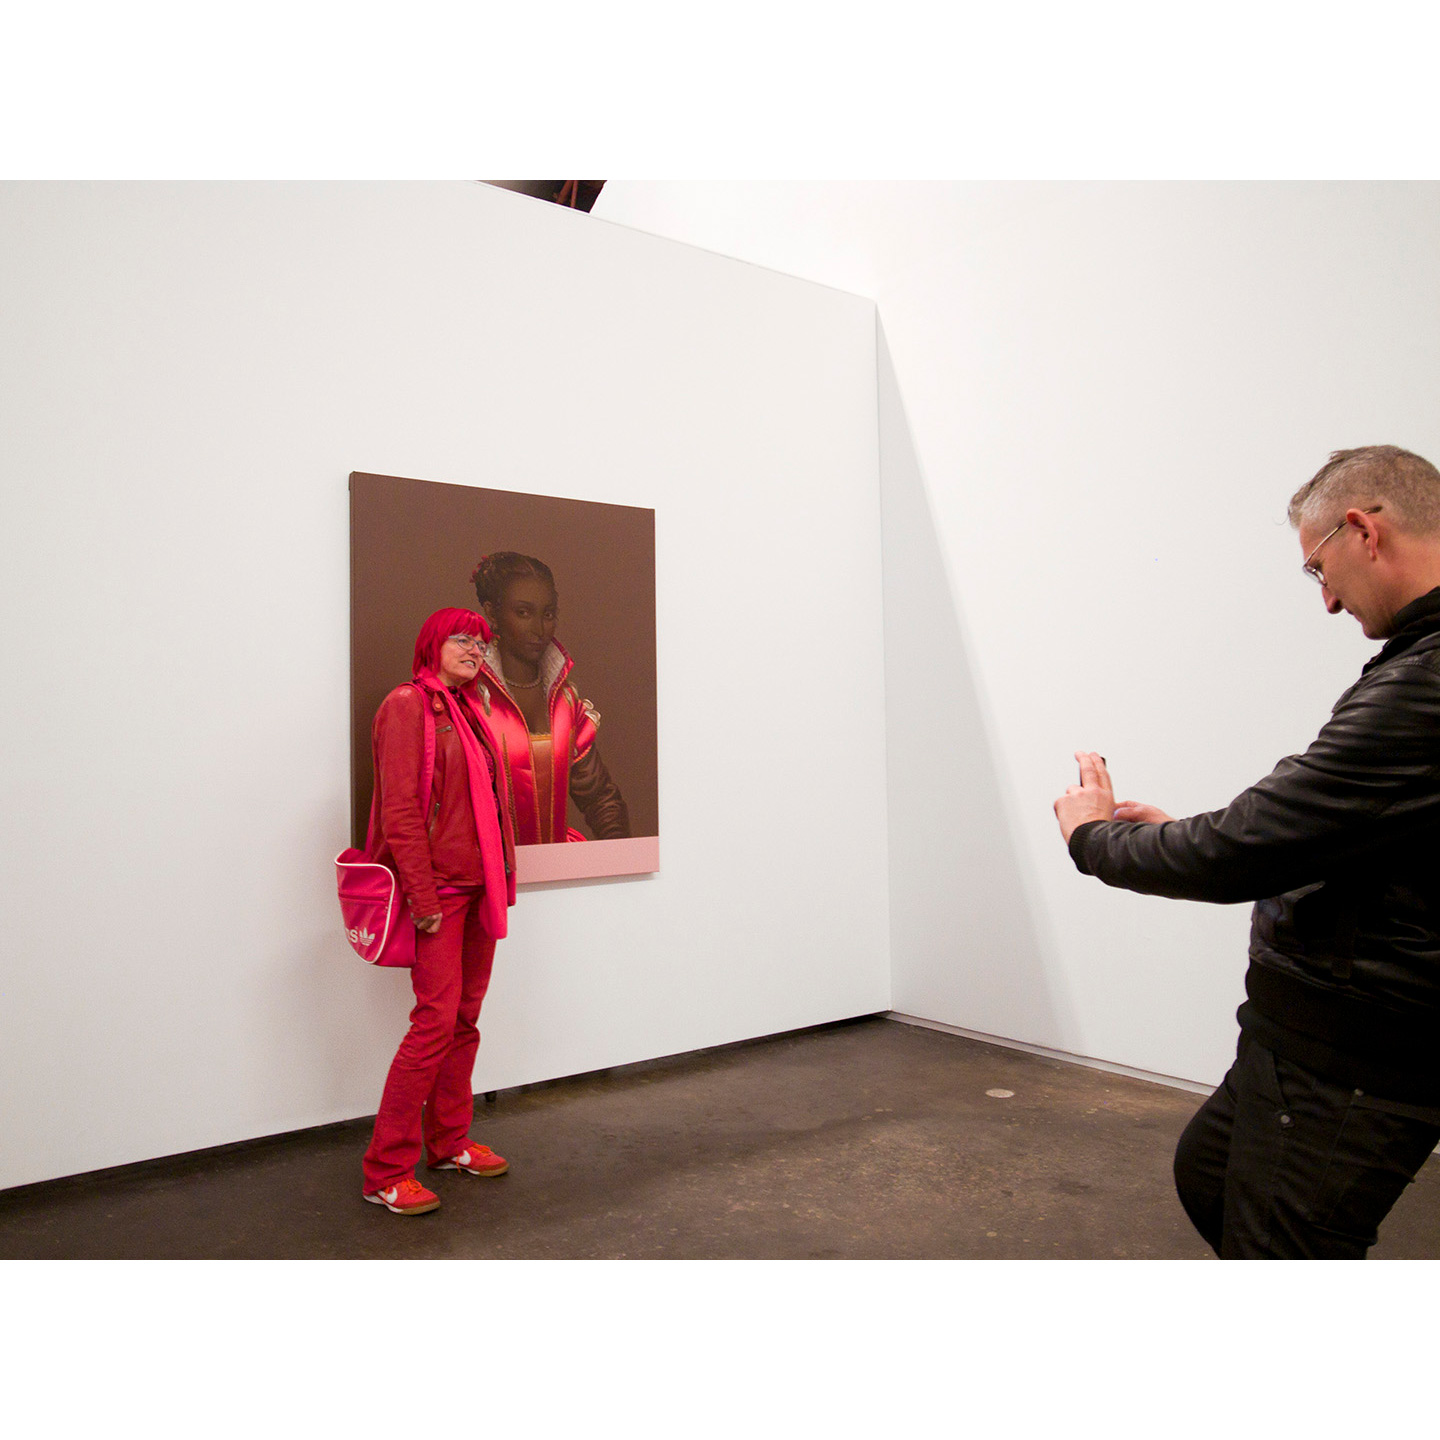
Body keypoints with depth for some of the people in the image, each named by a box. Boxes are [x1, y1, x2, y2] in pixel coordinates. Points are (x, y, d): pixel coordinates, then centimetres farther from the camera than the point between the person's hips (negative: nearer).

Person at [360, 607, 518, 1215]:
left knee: (465, 1019, 13)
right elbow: (400, 813, -16)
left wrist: (503, 879, 13)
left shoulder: (469, 709, 16)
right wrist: (423, 898, -19)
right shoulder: (407, 705, -10)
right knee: (436, 1022, -8)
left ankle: (450, 1143, 27)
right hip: (439, 889, -8)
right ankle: (386, 1171, 4)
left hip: (478, 888, 8)